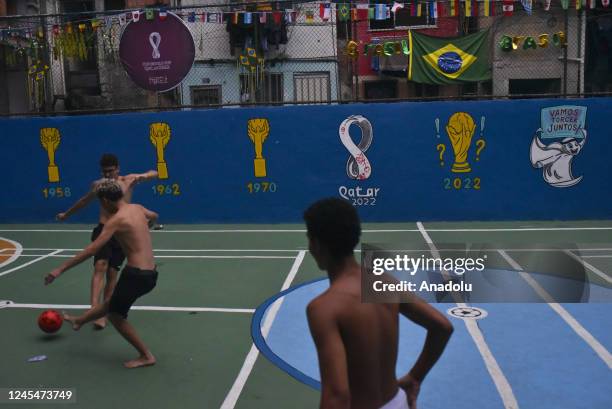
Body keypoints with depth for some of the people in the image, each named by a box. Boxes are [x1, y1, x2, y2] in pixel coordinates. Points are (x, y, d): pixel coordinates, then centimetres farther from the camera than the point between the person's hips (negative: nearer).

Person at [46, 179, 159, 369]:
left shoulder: (116, 219, -12)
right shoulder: (137, 208, 9)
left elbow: (91, 249, -18)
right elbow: (153, 216, 34)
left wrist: (61, 269, -13)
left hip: (136, 274, -8)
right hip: (150, 274, 8)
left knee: (116, 315, 13)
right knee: (110, 303, 28)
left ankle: (146, 356, 16)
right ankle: (79, 321, 51)